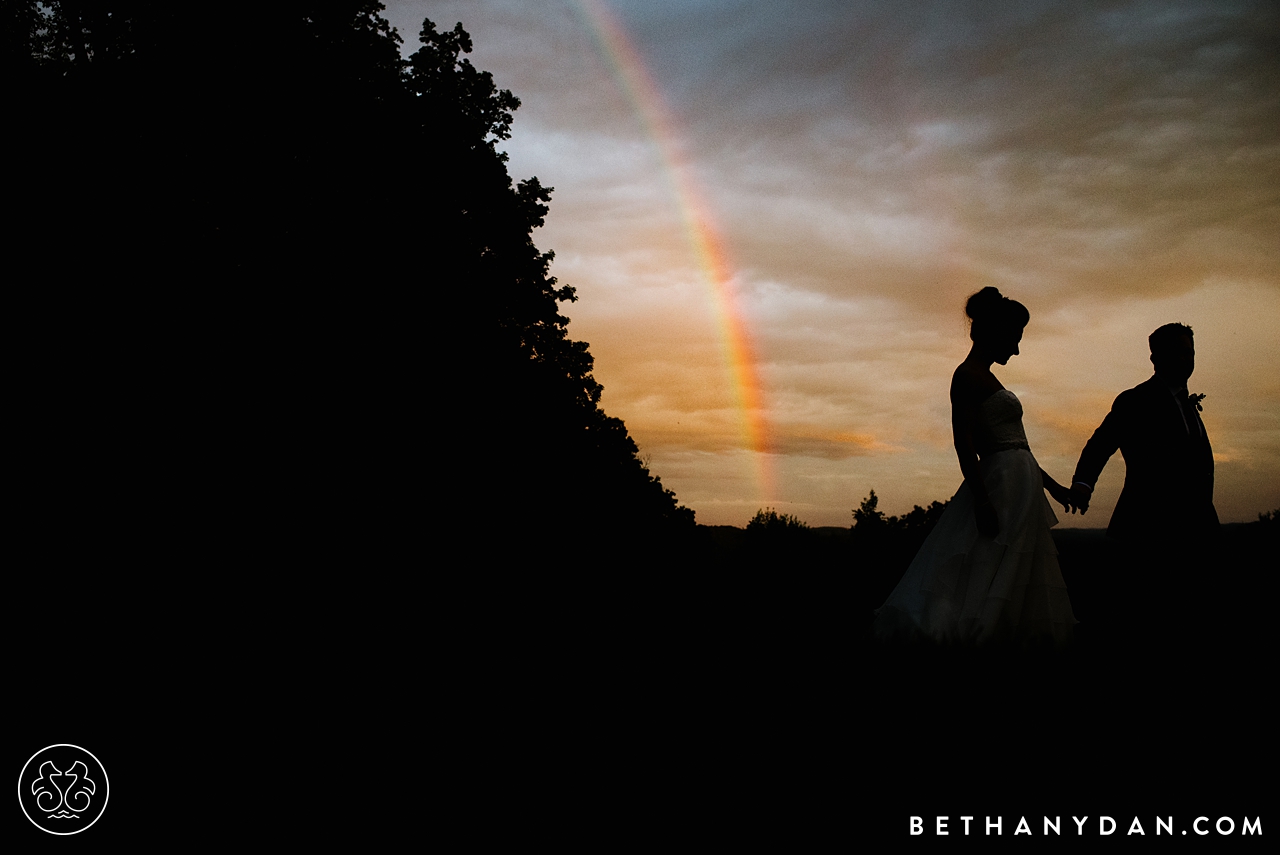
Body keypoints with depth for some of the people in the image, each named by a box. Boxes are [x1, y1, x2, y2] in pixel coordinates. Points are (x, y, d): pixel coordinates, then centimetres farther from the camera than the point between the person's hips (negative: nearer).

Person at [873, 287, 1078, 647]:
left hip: (1021, 483, 10)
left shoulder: (985, 378, 20)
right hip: (1001, 484, -10)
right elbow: (963, 441, -19)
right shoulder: (968, 375, -10)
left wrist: (1051, 485, 24)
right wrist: (982, 500, -26)